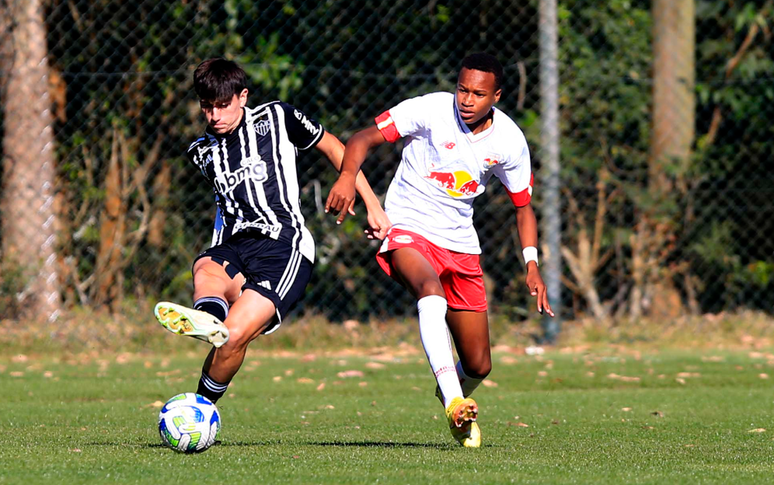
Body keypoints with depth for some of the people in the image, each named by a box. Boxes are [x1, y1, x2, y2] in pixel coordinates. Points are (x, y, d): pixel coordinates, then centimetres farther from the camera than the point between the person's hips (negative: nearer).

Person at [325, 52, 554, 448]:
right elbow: (364, 138, -15)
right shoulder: (430, 110, -14)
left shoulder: (509, 140, -2)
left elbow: (523, 206, 10)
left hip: (460, 244, 4)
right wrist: (347, 177, -36)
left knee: (478, 367, 5)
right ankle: (453, 403, -46)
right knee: (431, 290, -40)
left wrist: (532, 266, -3)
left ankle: (454, 393, 43)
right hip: (408, 229, -4)